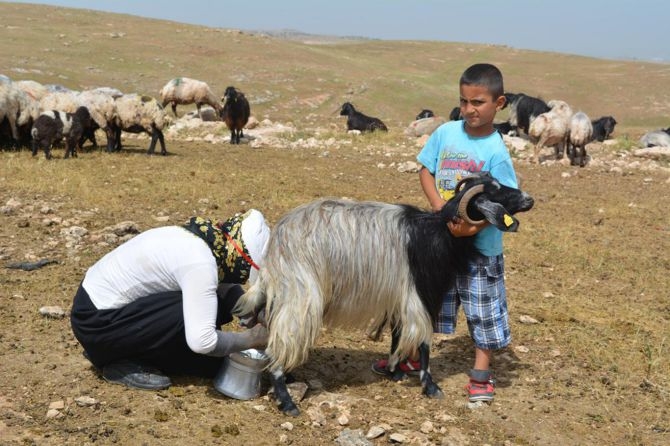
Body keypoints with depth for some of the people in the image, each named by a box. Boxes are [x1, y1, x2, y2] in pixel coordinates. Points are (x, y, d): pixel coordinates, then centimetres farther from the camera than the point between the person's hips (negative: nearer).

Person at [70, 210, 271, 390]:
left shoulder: (194, 237, 0)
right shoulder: (199, 263, -27)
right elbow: (201, 342, -32)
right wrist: (250, 339, -17)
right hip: (97, 323, -9)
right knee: (197, 312, -22)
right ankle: (125, 363, -6)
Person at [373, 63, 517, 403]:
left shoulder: (496, 152, -16)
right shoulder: (446, 133, -4)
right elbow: (425, 170, 2)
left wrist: (472, 227, -27)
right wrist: (440, 207, -14)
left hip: (481, 245, -4)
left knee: (482, 308, 7)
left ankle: (481, 374, 20)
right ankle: (413, 357, 35)